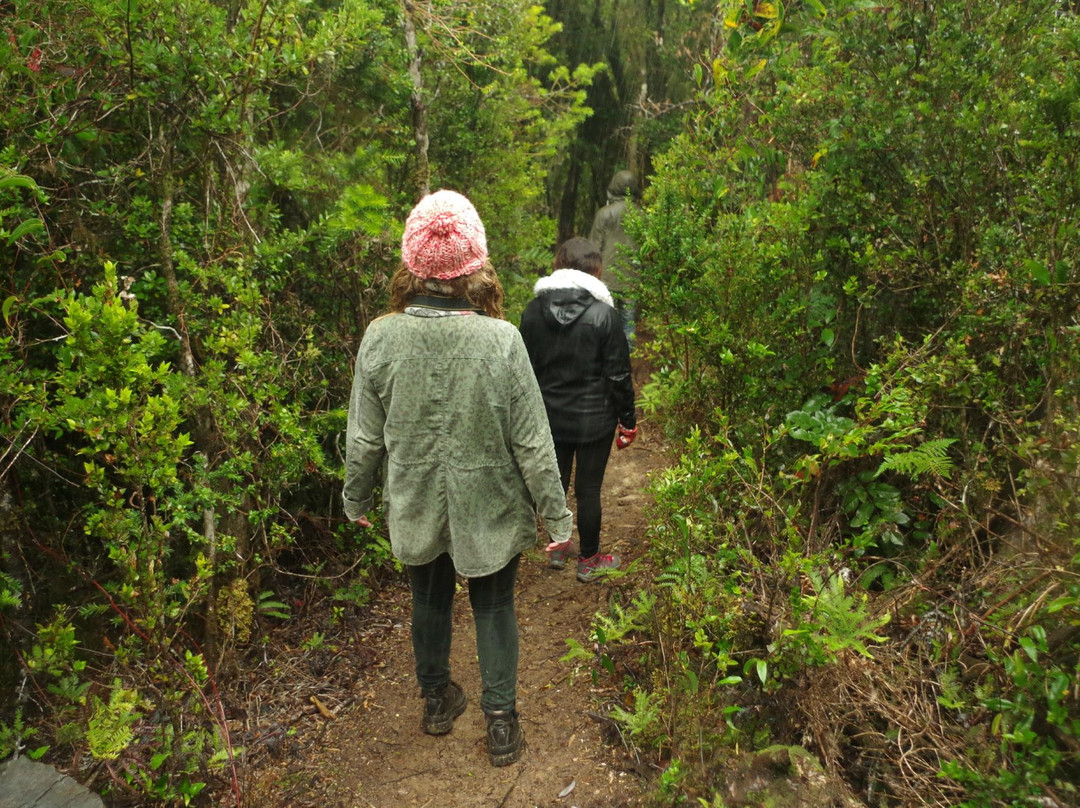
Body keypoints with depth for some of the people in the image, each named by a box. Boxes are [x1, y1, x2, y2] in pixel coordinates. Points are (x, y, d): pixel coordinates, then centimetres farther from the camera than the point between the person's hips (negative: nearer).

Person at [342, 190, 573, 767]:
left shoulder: (381, 337, -17)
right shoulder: (500, 340, -23)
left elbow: (364, 438, -7)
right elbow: (532, 443, -17)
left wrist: (356, 499, 11)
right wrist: (557, 516, -4)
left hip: (415, 508, 2)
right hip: (489, 508, -2)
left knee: (429, 600, 25)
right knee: (494, 606, 19)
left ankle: (436, 699, 46)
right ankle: (501, 723, 30)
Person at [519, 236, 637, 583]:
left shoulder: (533, 311, -3)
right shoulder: (604, 314, -14)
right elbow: (618, 375, -11)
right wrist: (627, 420, 0)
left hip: (550, 417, 4)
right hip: (594, 419, -3)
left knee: (555, 481, 19)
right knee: (589, 489, 9)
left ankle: (557, 548, 37)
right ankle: (588, 560, 25)